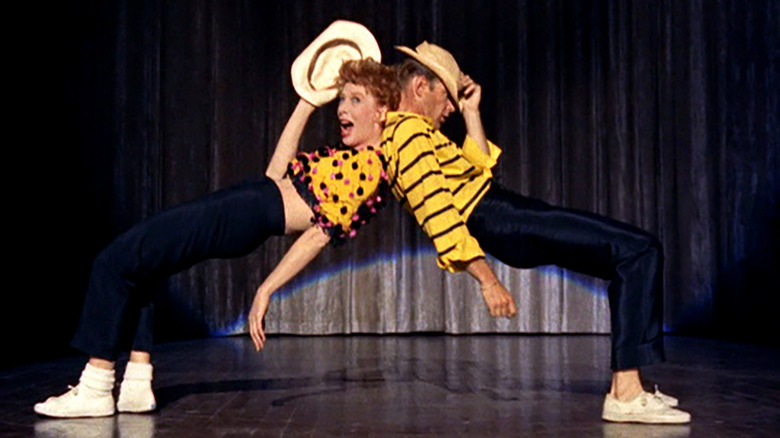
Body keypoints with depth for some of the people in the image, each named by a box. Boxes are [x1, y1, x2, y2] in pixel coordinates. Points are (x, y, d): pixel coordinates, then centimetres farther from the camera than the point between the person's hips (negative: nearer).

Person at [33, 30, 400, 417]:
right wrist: (309, 101, 23)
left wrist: (266, 290, -18)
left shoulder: (371, 165, -12)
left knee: (114, 263, -6)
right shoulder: (348, 153, 16)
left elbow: (322, 233, -16)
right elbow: (278, 173, 19)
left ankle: (94, 392, 2)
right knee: (138, 264, 19)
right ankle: (136, 386, 15)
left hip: (246, 216, -10)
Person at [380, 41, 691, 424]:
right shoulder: (409, 130, -12)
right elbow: (438, 215, -21)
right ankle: (626, 395, -17)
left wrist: (471, 112, 20)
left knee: (630, 260, 17)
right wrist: (487, 279, -24)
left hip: (510, 217, 11)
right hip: (503, 222, -11)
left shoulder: (397, 132, 21)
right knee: (640, 251, -14)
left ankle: (625, 389, 13)